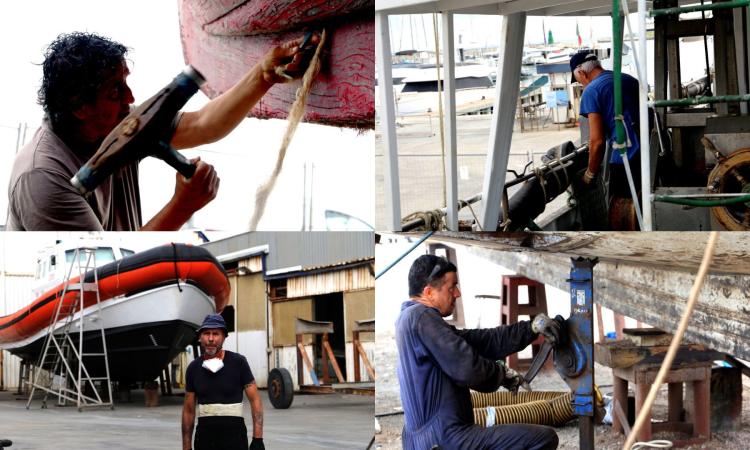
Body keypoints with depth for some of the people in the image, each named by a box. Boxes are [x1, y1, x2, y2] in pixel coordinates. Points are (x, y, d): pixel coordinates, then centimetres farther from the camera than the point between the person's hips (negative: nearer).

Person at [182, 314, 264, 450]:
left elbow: (255, 400, -4)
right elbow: (188, 410, 11)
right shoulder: (193, 368, 6)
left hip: (234, 435, -4)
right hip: (204, 437, 4)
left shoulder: (238, 362, -4)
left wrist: (258, 439, -12)